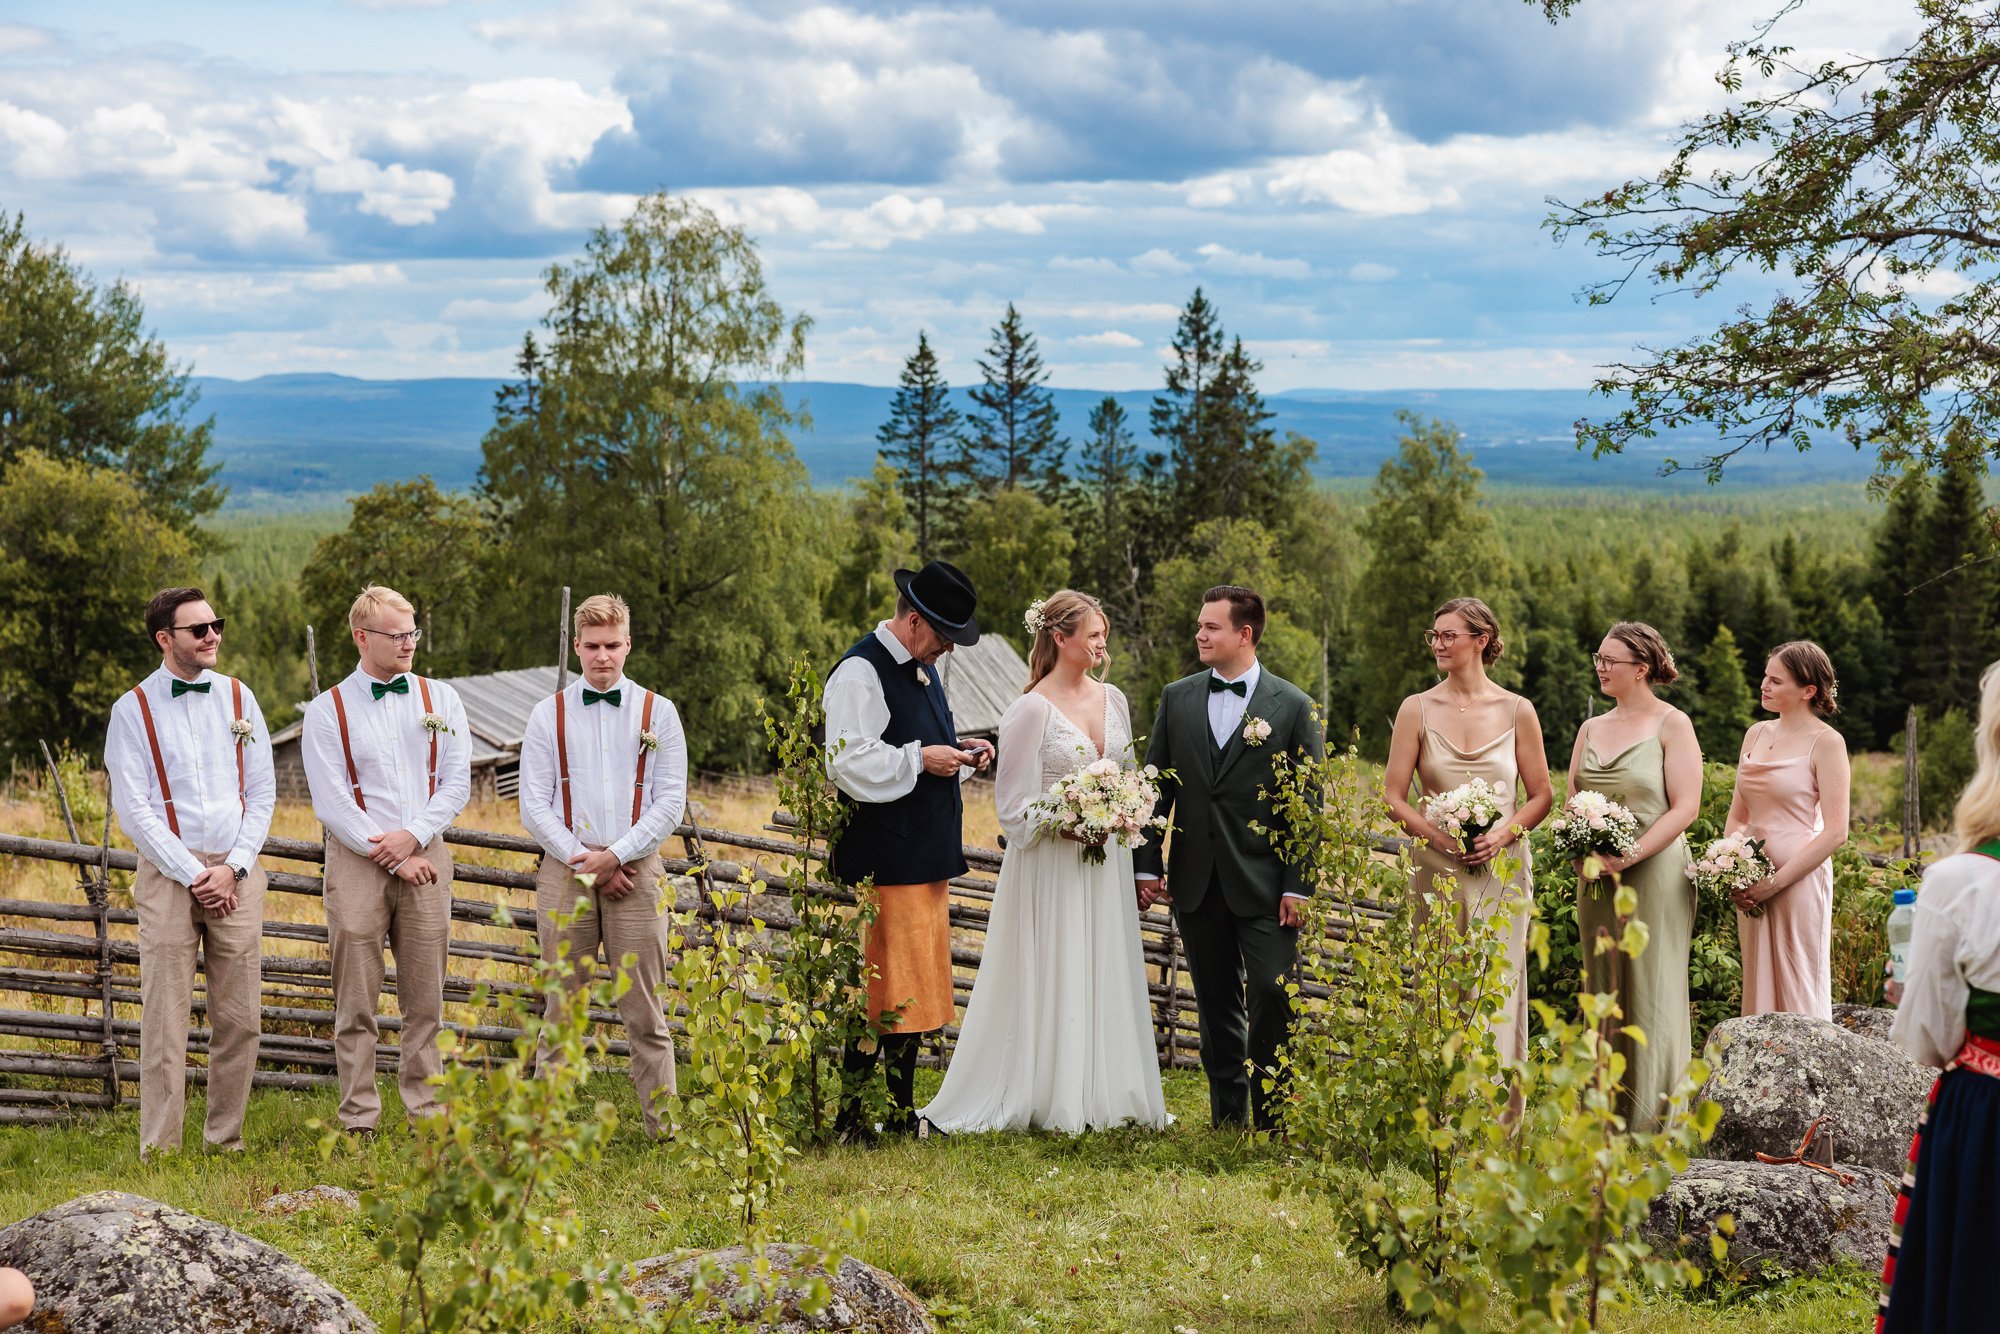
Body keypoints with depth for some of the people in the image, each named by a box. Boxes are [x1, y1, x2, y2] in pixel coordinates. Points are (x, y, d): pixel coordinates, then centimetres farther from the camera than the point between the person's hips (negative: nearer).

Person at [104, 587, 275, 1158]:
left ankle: (226, 1139, 11)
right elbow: (133, 809, -4)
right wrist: (192, 875, -10)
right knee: (165, 1015, -5)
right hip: (168, 875, -3)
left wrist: (233, 868, -4)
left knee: (240, 1017, 2)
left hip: (236, 874, 3)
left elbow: (263, 791, 9)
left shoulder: (238, 698, 10)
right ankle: (160, 1148, -1)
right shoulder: (133, 710, 0)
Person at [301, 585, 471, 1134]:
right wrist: (389, 857, -10)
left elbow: (457, 782, 5)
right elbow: (331, 801, -4)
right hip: (357, 861, -2)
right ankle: (359, 1120, 3)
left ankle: (425, 1113, 11)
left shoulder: (440, 700, 9)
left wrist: (413, 836, -9)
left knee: (425, 1001, 4)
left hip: (425, 858, 2)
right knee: (356, 1002, -2)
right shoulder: (327, 711, 1)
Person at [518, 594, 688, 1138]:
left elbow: (671, 802, 2)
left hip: (635, 869, -1)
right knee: (563, 1010, 3)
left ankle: (663, 1126, 2)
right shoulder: (549, 715, 9)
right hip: (564, 870, 1)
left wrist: (613, 855, -9)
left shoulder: (657, 713, 7)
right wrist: (582, 860, -7)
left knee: (644, 1012, -1)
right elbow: (534, 804, 4)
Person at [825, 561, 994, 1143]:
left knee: (914, 987, 13)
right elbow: (850, 764, -22)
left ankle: (902, 1112, 21)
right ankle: (851, 1117, 1)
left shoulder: (924, 668, 17)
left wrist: (960, 753, 9)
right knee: (880, 989, -6)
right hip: (883, 862, -10)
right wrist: (921, 759, -18)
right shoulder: (860, 673, -14)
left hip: (925, 856, 10)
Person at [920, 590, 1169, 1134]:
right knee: (1052, 979, -3)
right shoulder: (1032, 709, -10)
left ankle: (1105, 1096, 15)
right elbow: (1016, 805, -9)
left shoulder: (1112, 699, 9)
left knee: (1106, 979, 8)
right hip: (1051, 868, -6)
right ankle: (1053, 1103, 4)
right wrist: (1068, 824, -21)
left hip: (1106, 865, 6)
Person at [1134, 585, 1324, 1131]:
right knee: (1216, 1004, 9)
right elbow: (1156, 786, 11)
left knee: (1272, 995, -10)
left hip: (1263, 883, -3)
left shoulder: (1292, 706, -1)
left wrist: (1298, 885, -8)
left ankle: (1273, 1119, 2)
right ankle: (1227, 1117, 18)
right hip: (1197, 881, 3)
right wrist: (1147, 865, 4)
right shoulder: (1177, 698, 9)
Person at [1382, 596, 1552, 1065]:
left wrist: (1503, 834, -11)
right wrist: (1439, 836, -13)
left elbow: (1541, 796, 7)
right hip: (1437, 869, 1)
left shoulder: (1517, 711, 3)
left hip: (1502, 869, -1)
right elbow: (1394, 797, 2)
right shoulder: (1417, 710, 3)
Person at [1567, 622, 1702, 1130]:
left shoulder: (1672, 725, -3)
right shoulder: (1591, 729, 14)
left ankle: (1654, 1120, 2)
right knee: (1602, 990, 7)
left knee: (1651, 992, -3)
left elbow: (1685, 807, -10)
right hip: (1596, 877, 6)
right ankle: (1606, 1119, 12)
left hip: (1653, 874, -6)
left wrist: (1631, 854, -19)